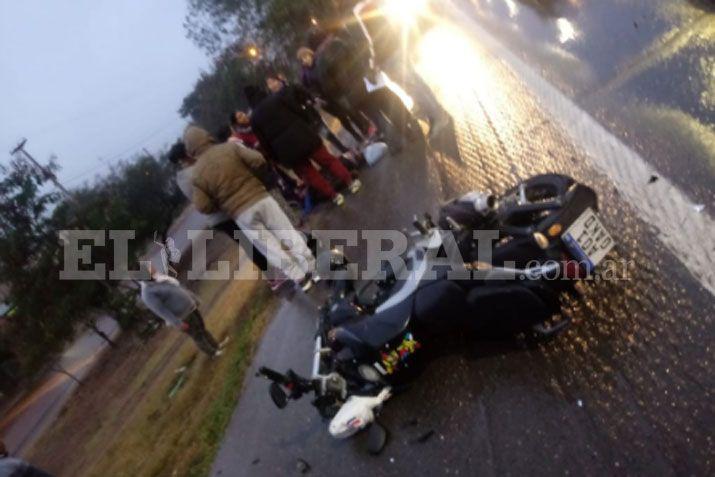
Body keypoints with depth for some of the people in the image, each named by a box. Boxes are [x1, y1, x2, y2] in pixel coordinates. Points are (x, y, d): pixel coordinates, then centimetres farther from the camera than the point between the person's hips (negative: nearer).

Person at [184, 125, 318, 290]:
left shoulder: (198, 174, -2)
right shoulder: (230, 147, -2)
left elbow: (203, 206, -4)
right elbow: (258, 160, -7)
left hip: (241, 214, -1)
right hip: (260, 198, 1)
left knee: (270, 248, 9)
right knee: (288, 235, 10)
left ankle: (300, 278, 11)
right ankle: (312, 269, 12)